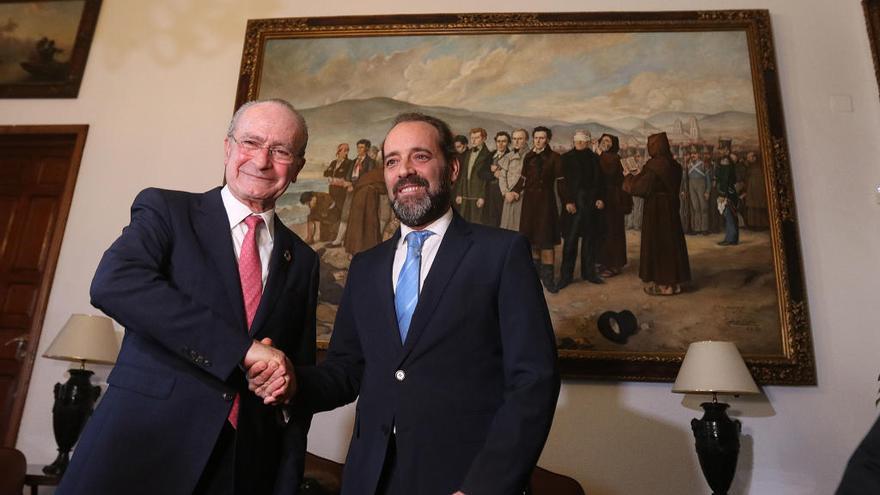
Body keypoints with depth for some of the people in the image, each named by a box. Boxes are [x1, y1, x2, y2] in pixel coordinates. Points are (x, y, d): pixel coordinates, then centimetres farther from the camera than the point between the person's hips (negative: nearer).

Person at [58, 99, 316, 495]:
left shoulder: (301, 259, 9)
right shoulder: (165, 209, 1)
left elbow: (302, 370, 11)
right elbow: (112, 284, -19)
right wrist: (240, 347, -23)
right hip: (141, 444, -3)